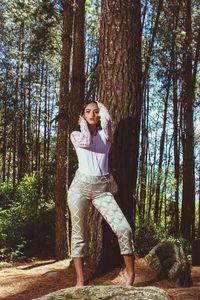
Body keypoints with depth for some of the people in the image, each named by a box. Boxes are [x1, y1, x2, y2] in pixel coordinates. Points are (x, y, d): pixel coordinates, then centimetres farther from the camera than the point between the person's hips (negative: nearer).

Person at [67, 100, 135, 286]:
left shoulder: (105, 134, 12)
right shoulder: (76, 135, 10)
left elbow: (107, 119, -9)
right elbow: (85, 141, -12)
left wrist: (101, 106, 11)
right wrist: (83, 124, 6)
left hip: (102, 189, 1)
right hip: (80, 186, 0)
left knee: (123, 228, -13)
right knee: (79, 234, 1)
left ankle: (130, 272, 4)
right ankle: (80, 280, 10)